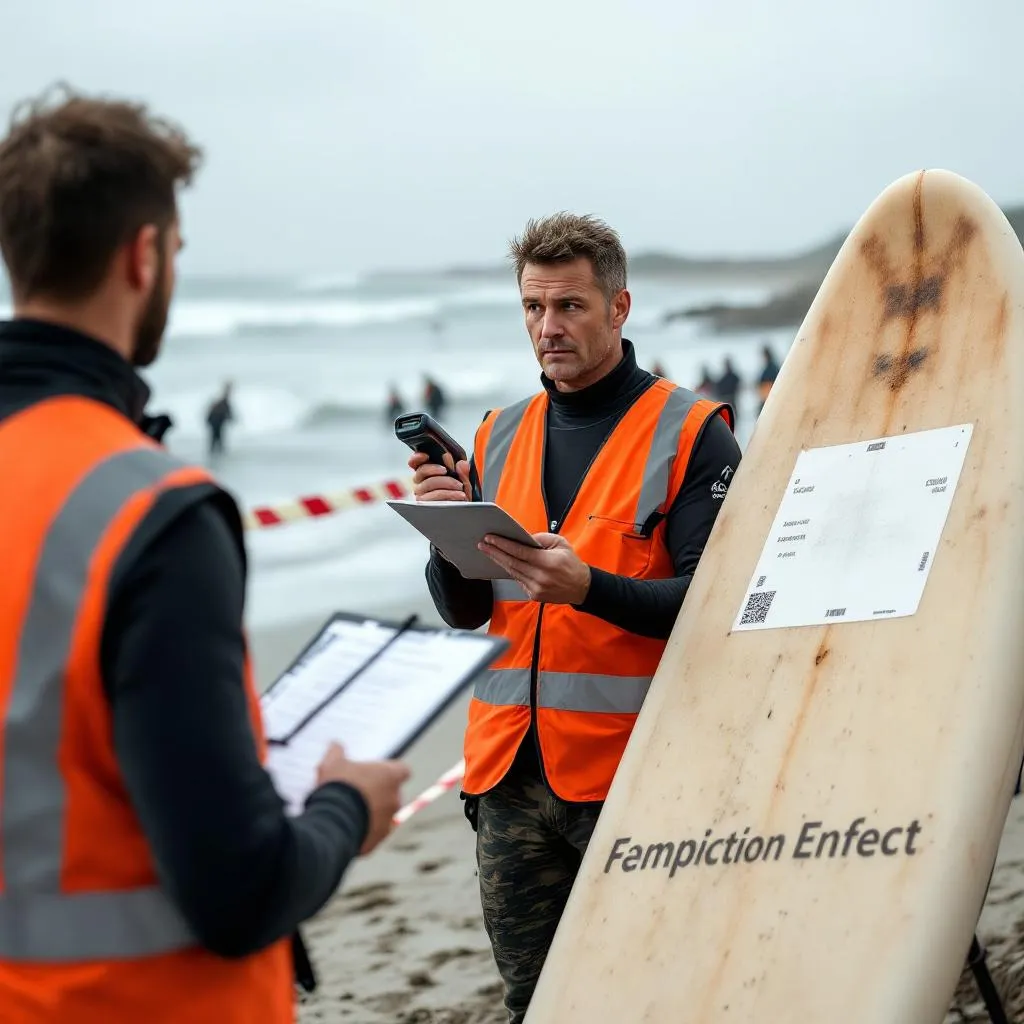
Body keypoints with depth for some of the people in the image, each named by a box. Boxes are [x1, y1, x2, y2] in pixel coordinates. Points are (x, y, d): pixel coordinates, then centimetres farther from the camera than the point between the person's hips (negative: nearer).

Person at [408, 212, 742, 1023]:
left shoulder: (690, 434, -3)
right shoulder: (500, 437, 14)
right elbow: (464, 611, 12)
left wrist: (587, 587, -25)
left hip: (632, 773, -5)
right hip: (509, 774, 5)